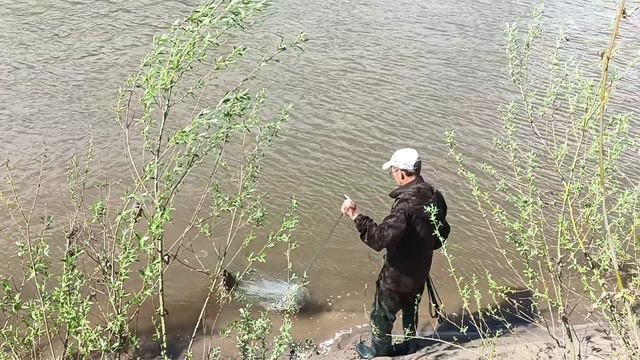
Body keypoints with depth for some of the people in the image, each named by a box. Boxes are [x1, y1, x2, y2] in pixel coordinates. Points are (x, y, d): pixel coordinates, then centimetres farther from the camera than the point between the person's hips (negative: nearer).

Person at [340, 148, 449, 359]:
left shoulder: (406, 204, -34)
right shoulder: (435, 197, -7)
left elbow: (380, 238, -39)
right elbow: (442, 232, 7)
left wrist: (356, 216, -34)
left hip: (398, 276, -8)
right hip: (420, 272, 8)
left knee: (382, 315, 16)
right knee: (410, 310, 28)